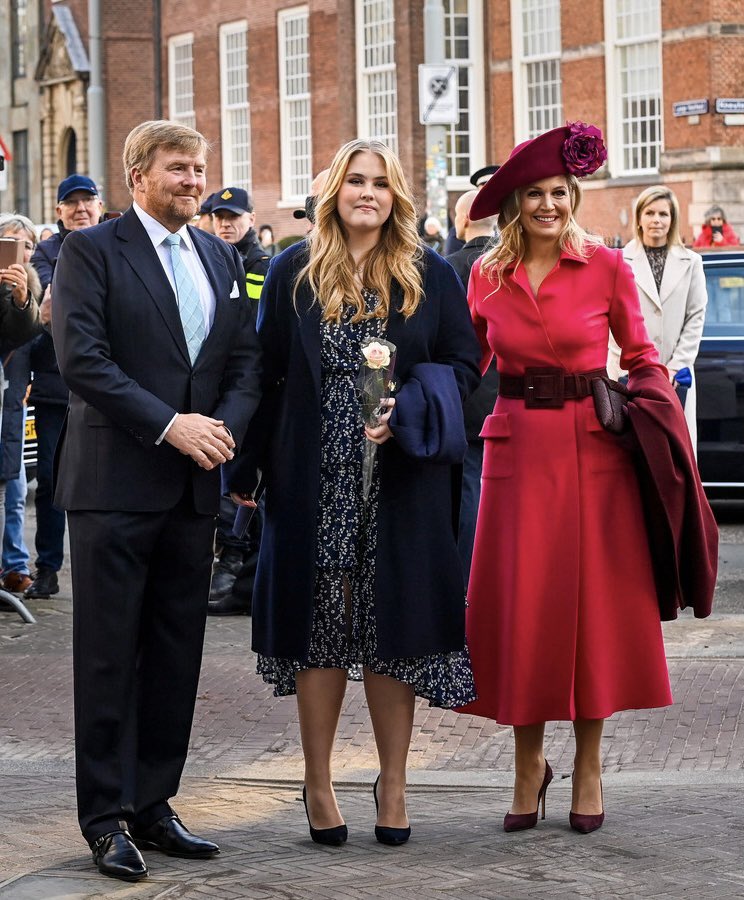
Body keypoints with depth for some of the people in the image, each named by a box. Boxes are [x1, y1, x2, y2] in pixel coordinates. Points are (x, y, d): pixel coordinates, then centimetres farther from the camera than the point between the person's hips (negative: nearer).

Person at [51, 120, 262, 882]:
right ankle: (107, 818, 5)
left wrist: (225, 426, -7)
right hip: (115, 483, -6)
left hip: (194, 488, 6)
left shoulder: (222, 259, 16)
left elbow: (245, 360, 13)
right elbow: (81, 360, -13)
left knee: (176, 655, 9)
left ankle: (153, 805, 18)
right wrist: (169, 425, -18)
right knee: (109, 656, -1)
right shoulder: (91, 250, -3)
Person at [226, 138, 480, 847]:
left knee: (393, 628, 3)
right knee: (318, 626, 3)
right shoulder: (294, 272, 5)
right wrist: (248, 468, 1)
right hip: (314, 481, 0)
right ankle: (318, 783, 14)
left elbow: (463, 363, 5)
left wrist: (407, 409, -13)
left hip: (401, 479, 0)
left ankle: (392, 783, 13)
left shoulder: (430, 276, 6)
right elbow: (267, 371, 5)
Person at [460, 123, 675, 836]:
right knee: (518, 602, 3)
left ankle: (587, 765, 14)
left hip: (593, 447, -2)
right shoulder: (487, 277, 5)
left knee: (592, 597, 1)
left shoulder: (606, 267, -1)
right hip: (517, 447, 2)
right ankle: (528, 763, 18)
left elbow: (640, 357, 4)